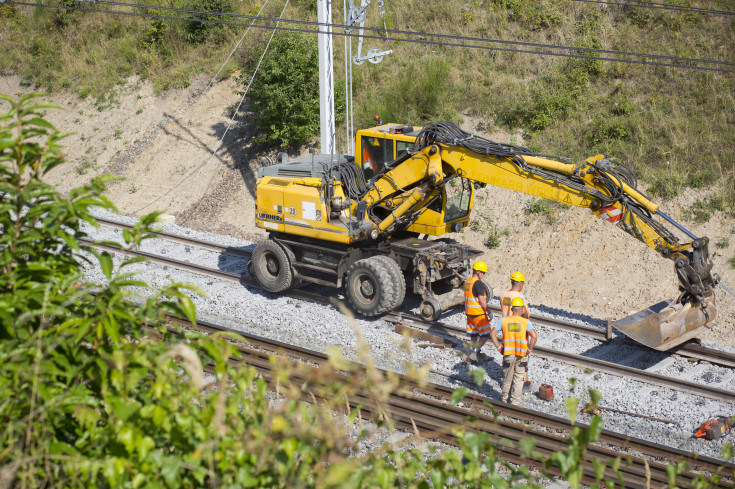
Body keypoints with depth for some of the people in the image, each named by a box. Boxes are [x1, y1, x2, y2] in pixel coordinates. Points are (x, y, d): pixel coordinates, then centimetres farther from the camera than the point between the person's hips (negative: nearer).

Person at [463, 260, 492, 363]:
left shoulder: (467, 282, 10)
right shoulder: (478, 283, -19)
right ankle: (474, 352, -9)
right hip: (478, 314, -9)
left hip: (469, 312, 9)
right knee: (485, 335, -2)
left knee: (474, 335, 17)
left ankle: (470, 354, 19)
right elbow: (481, 300, -22)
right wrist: (488, 312, -11)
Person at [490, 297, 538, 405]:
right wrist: (529, 349, -9)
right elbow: (534, 336, -21)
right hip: (522, 355, -2)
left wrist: (499, 347, -1)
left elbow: (492, 333, -8)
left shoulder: (503, 320, -3)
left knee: (507, 378, 18)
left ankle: (505, 397, 31)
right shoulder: (526, 322, -9)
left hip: (508, 354, 2)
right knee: (518, 378, 11)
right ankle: (515, 400, 11)